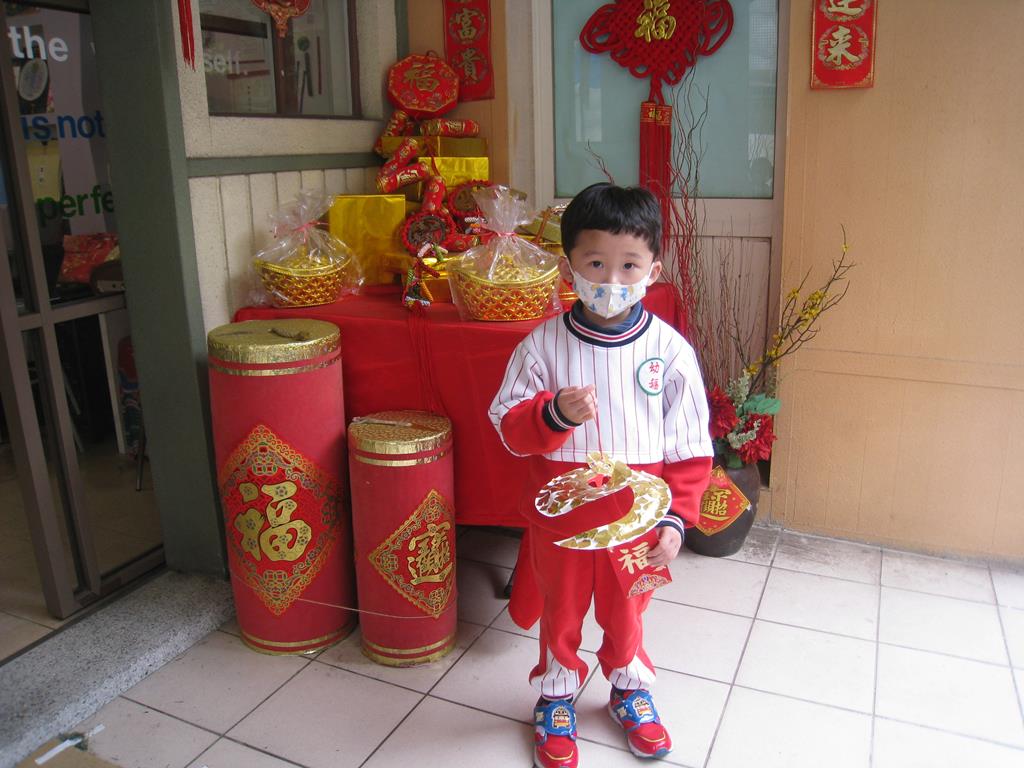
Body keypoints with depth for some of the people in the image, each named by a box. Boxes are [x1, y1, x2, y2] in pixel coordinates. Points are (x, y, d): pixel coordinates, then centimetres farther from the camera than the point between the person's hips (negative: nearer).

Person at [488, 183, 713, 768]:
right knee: (560, 611, 20)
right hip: (560, 515, 0)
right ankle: (555, 699, 44)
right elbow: (509, 426, -11)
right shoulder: (544, 344, -13)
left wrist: (676, 519, -9)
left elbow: (690, 447, -5)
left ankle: (630, 688, 50)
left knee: (625, 610, 22)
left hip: (635, 517, 1)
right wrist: (555, 413, -30)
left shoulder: (669, 349, -12)